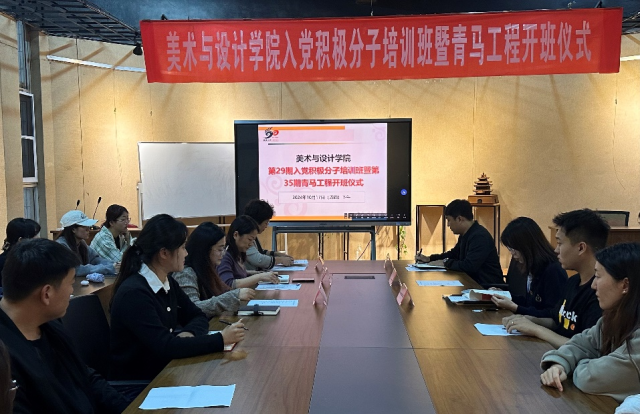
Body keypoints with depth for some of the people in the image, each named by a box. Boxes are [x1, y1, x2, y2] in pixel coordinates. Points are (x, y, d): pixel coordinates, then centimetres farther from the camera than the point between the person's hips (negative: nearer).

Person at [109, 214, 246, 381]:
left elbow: (198, 317, 9)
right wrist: (221, 339, -24)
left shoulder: (168, 283, 4)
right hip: (136, 383, -7)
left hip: (165, 369, 7)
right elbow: (165, 346, -26)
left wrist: (189, 333, -13)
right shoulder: (133, 293, -22)